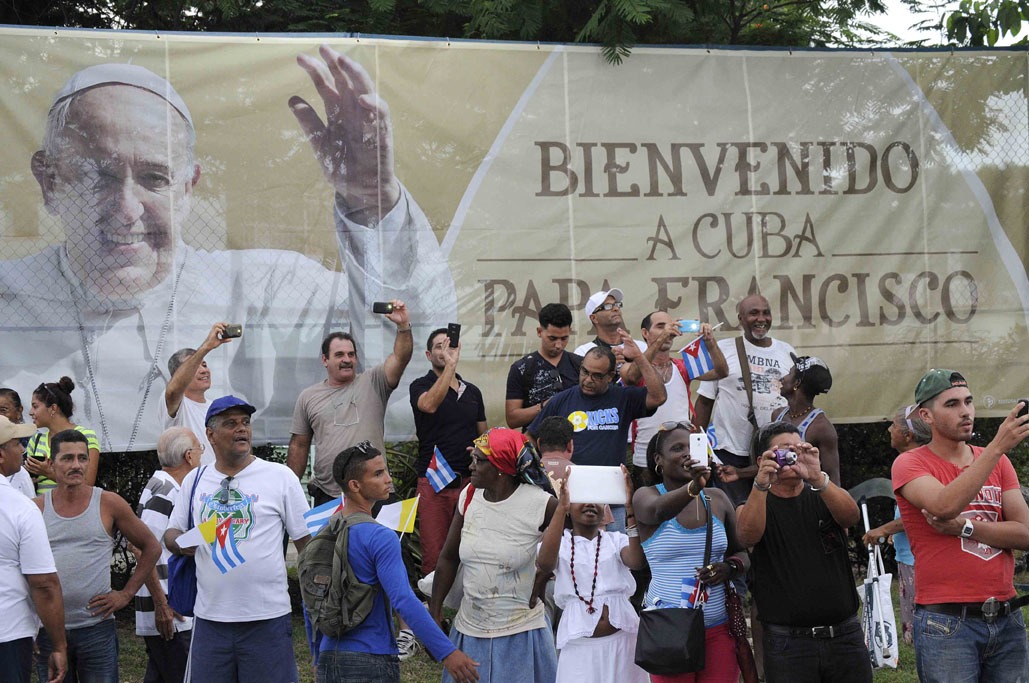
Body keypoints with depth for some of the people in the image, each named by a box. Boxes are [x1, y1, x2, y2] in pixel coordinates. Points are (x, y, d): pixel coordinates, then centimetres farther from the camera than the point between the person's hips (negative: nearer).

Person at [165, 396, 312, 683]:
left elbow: (307, 541, 1)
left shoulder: (280, 476, 0)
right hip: (210, 617, 3)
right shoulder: (194, 480, 10)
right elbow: (171, 533, 17)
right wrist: (179, 542, -8)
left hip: (268, 619, -3)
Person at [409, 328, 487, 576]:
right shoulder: (421, 386, 2)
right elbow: (430, 404, -22)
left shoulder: (473, 391, 17)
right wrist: (451, 365, -24)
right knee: (433, 555, -7)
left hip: (469, 480, 4)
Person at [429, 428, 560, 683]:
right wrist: (435, 612, 8)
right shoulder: (469, 496, -1)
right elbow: (448, 558, 7)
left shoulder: (540, 504, -16)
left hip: (519, 633, -4)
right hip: (470, 630, 4)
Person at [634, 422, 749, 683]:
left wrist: (728, 568, -8)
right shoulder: (647, 495, -2)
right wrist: (692, 487, -45)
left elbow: (741, 553, 15)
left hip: (719, 627, 3)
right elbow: (658, 510, -26)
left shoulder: (717, 498, 8)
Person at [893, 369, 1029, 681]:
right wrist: (998, 446, -26)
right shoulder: (910, 464, -3)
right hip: (946, 624, -4)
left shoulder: (999, 463, 11)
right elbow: (946, 505, -24)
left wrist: (965, 527, -14)